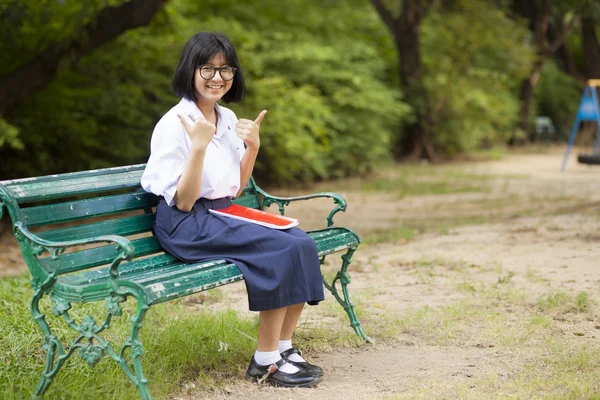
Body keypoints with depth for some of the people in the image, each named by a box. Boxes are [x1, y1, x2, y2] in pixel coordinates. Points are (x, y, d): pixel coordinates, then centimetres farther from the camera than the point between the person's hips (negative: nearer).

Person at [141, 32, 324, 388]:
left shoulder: (228, 119, 10)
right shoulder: (175, 124, -13)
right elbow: (182, 202, -16)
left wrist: (253, 146, 1)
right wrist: (199, 146, -25)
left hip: (225, 215, 8)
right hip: (187, 225, -7)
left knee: (302, 243, -15)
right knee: (284, 250, -24)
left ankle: (284, 348, -6)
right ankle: (265, 362, -13)